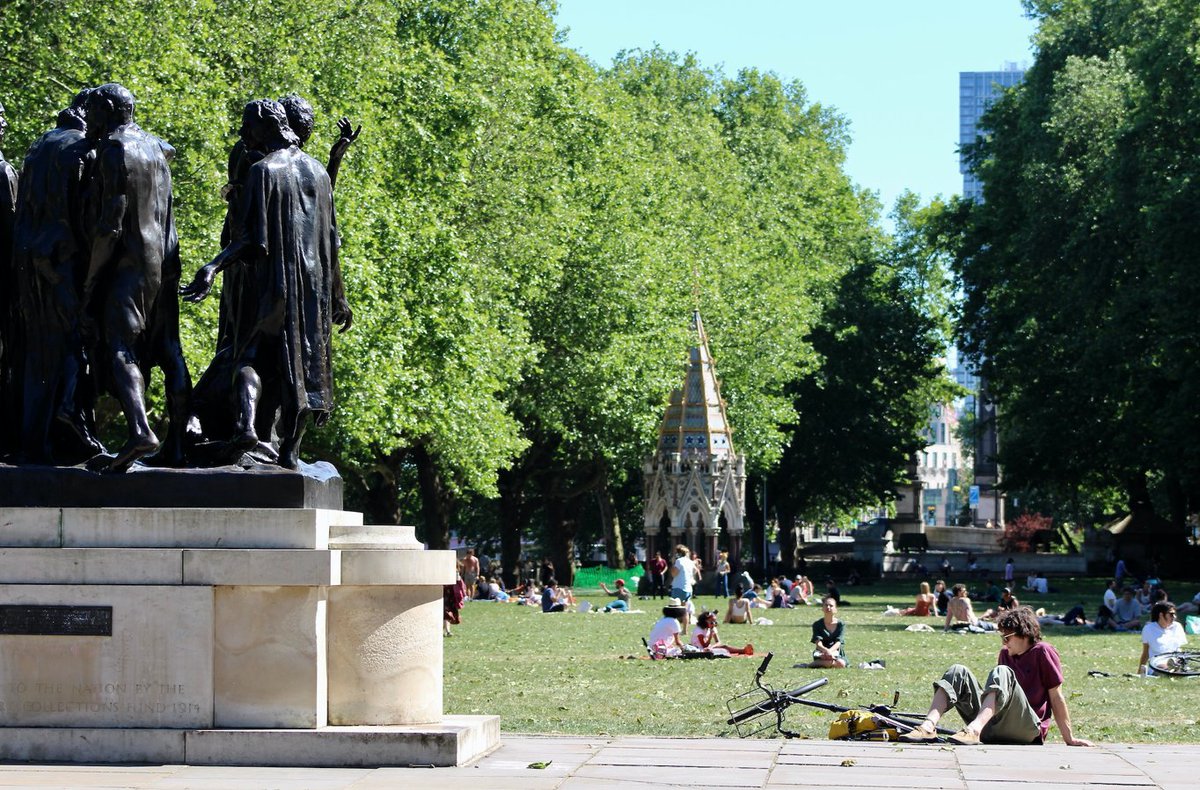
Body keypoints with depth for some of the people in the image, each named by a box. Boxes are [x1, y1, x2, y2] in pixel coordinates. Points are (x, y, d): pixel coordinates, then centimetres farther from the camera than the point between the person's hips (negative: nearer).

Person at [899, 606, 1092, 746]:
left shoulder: (1043, 652, 0)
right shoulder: (1006, 654, 20)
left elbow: (1056, 697, -3)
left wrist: (1069, 739, -3)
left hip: (1028, 729, -7)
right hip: (992, 727, 7)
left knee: (1001, 673, -29)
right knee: (958, 672, -6)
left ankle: (975, 729, -52)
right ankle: (928, 726, -31)